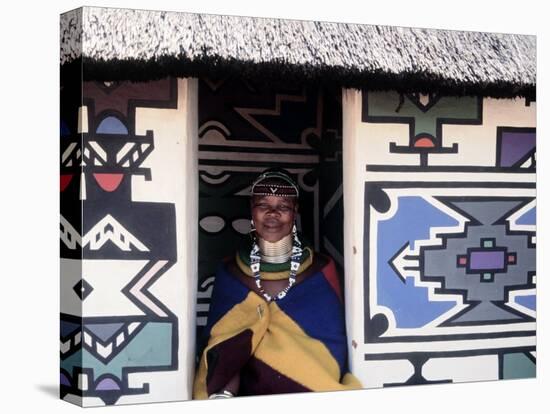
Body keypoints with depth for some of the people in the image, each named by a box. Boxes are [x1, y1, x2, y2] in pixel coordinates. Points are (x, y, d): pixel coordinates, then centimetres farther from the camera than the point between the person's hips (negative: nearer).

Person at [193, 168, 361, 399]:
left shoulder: (321, 270, 2)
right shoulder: (229, 273, 5)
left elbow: (334, 348, 0)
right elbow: (221, 350, -2)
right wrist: (222, 396, -20)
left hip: (309, 397, -1)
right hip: (248, 398, 2)